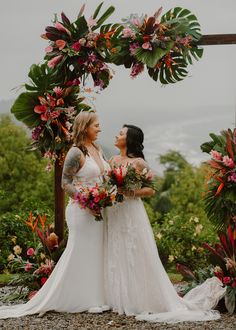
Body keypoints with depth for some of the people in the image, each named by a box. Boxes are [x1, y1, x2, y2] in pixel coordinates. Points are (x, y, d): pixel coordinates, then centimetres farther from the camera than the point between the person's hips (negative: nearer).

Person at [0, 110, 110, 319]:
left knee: (95, 252, 11)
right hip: (81, 210, -8)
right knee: (80, 252, -1)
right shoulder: (76, 153, -12)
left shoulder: (97, 150, 12)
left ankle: (94, 297, 20)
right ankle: (81, 300, 8)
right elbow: (65, 182, -13)